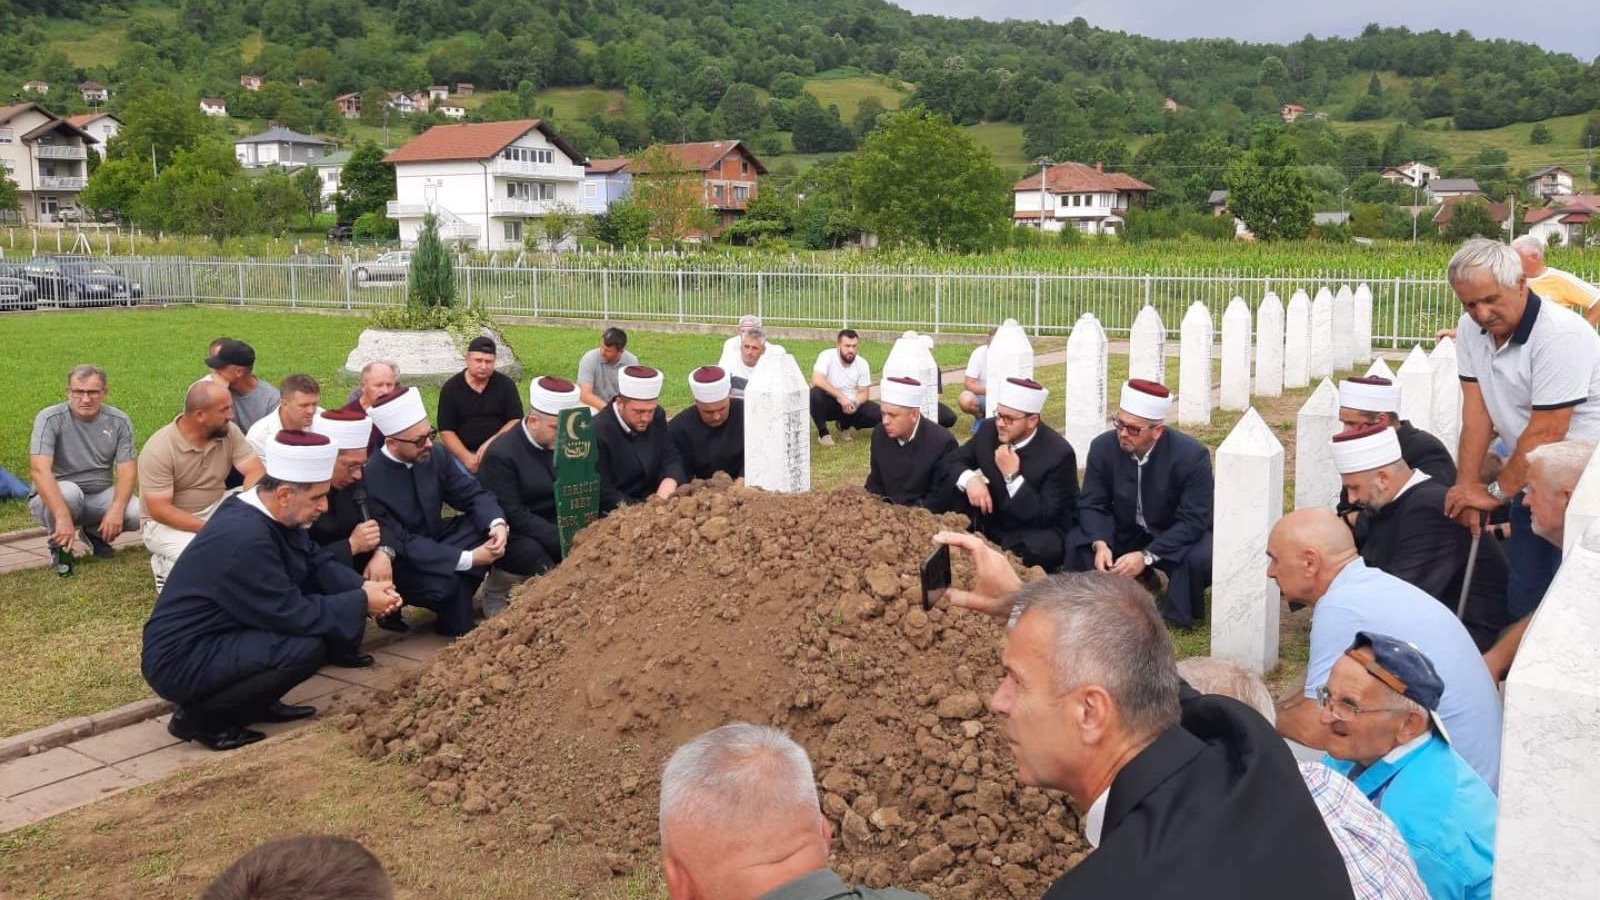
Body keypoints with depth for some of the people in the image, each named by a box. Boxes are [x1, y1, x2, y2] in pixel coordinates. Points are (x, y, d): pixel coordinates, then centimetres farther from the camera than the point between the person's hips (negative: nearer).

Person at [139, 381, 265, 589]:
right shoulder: (158, 450, -22)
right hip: (166, 522, -5)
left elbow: (255, 471, -14)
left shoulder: (229, 431, -8)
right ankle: (164, 565, 1)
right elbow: (159, 510, -23)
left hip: (215, 510, 5)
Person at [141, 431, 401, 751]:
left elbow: (314, 562, 10)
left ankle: (254, 702, 13)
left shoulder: (265, 512, -1)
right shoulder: (244, 538, -29)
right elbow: (292, 614, -24)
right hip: (179, 662, -10)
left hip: (213, 636, 10)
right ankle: (199, 715, -7)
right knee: (308, 647, -24)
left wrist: (361, 588, -6)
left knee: (317, 605, 6)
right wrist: (361, 603, -15)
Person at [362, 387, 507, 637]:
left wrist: (498, 524, -27)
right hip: (398, 562, -7)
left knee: (489, 525, -16)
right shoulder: (370, 481, -28)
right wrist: (468, 558, -33)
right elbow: (399, 544, -29)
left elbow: (473, 494, -3)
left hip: (434, 541, 7)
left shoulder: (433, 457, -9)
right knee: (444, 584, -35)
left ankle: (457, 597, -4)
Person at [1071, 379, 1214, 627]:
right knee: (1077, 543, -21)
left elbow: (1192, 521, -26)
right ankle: (1141, 582, 2)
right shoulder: (1103, 447, -15)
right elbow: (1092, 504, -11)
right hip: (1124, 533, 4)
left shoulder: (1192, 455, -25)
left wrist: (1146, 556, -37)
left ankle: (1179, 611, -3)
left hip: (1176, 539, -3)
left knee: (1202, 559, -35)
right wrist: (1099, 544, -32)